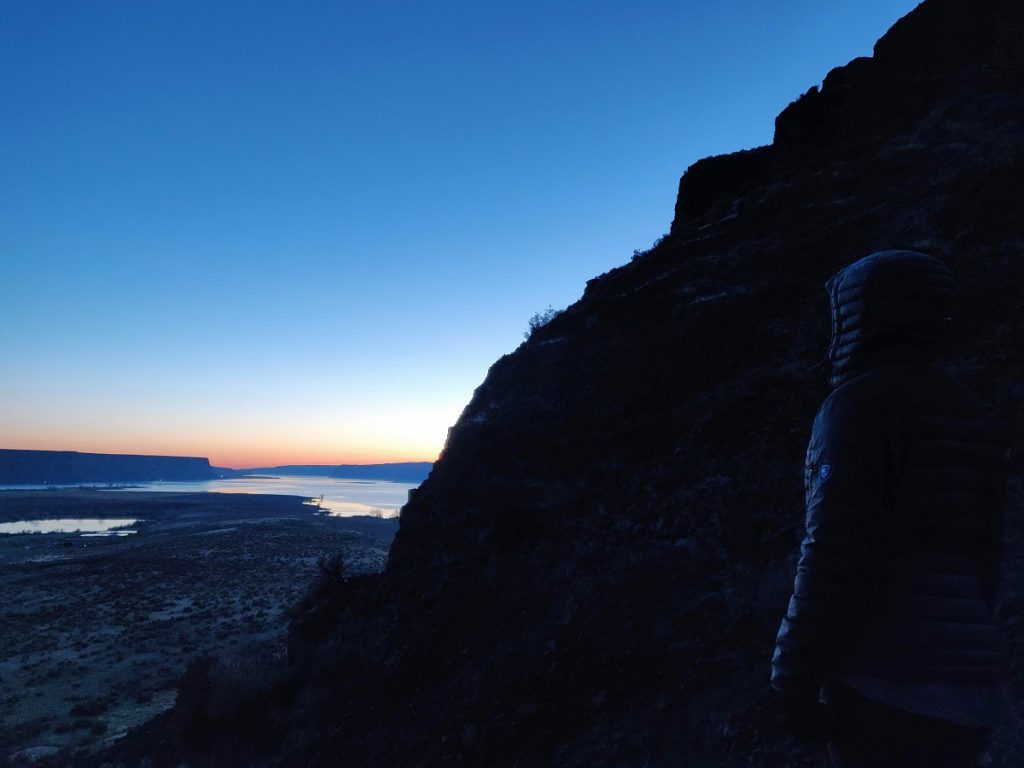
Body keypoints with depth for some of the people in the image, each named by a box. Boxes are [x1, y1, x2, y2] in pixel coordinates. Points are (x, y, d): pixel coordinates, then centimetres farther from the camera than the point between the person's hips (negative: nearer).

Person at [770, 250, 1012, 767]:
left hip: (884, 685, -8)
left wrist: (795, 679, -13)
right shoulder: (971, 415, 11)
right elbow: (983, 557, 15)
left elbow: (836, 555, -19)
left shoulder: (861, 404, -13)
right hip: (970, 684, 8)